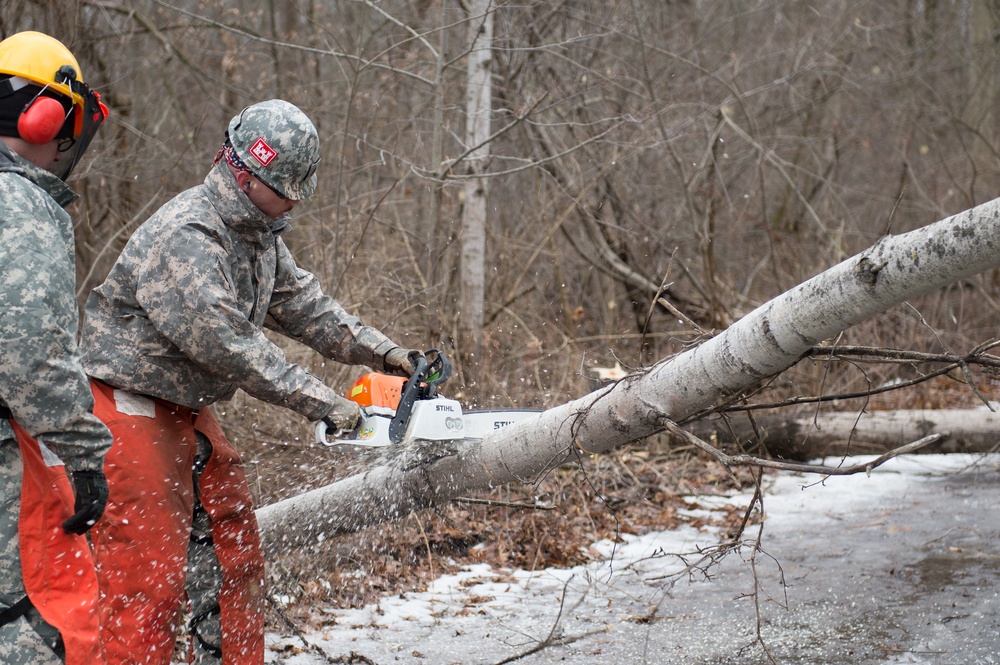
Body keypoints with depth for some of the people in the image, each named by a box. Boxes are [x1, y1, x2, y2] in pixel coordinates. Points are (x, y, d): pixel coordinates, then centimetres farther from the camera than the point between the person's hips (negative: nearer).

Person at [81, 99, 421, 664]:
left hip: (186, 408, 10)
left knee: (232, 551, 12)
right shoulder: (184, 239, -25)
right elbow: (231, 347, -28)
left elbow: (301, 303, 12)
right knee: (150, 575, -11)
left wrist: (381, 352, 1)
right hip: (130, 410, -10)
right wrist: (324, 403, -24)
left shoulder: (259, 231, 7)